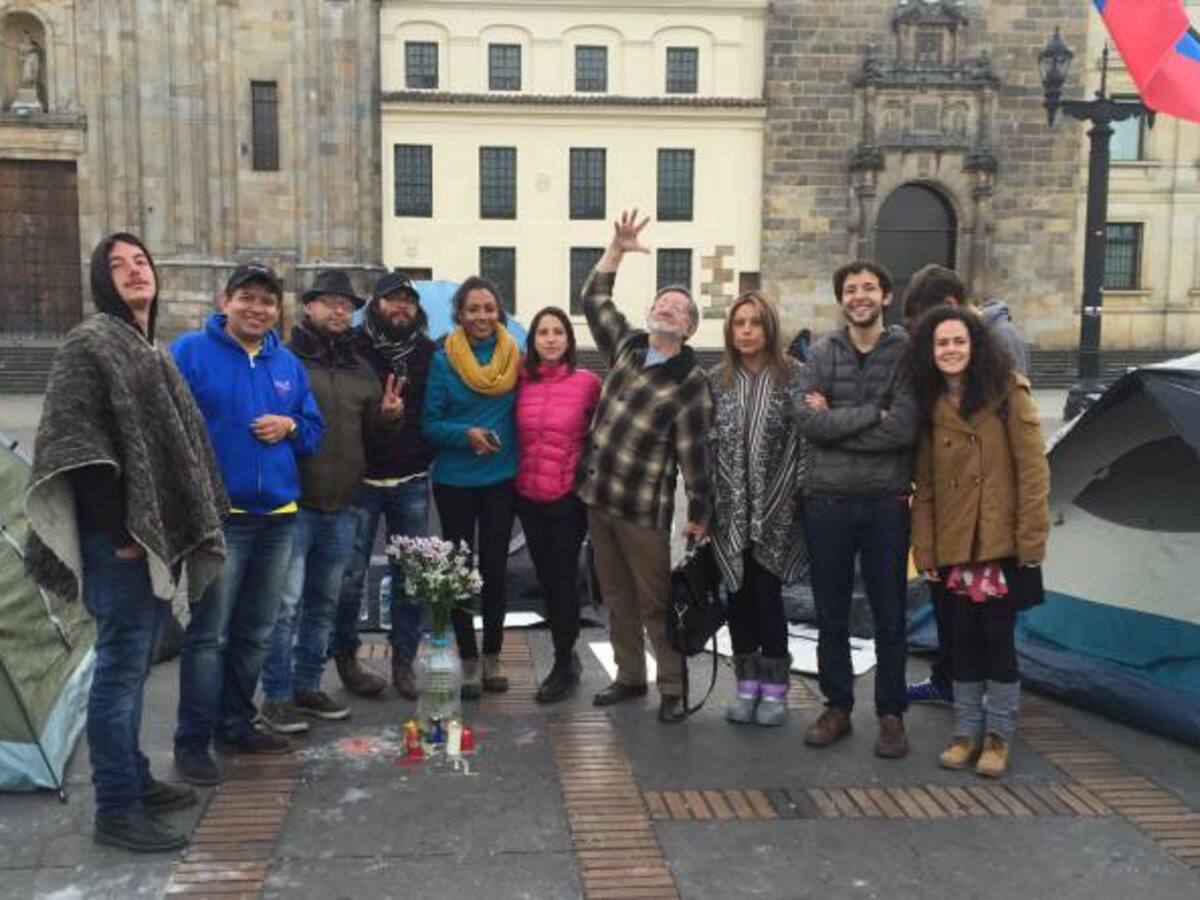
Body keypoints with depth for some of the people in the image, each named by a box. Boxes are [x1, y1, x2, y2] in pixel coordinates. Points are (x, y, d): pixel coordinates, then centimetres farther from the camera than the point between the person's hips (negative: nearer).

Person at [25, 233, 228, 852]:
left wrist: (179, 527, 15)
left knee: (134, 664, 16)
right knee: (120, 666, -4)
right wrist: (118, 531, -19)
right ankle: (116, 809, 5)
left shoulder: (153, 352, 18)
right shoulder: (89, 344, -9)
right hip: (119, 537, -9)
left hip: (158, 531, 9)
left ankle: (134, 781, 28)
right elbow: (77, 444, -16)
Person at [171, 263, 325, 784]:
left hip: (279, 516, 6)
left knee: (256, 633, 14)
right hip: (218, 516, -6)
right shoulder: (191, 352, -5)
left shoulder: (288, 364, 12)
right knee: (209, 634, -4)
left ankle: (235, 724, 29)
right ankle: (191, 742, 8)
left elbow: (314, 428, 18)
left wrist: (290, 426, -5)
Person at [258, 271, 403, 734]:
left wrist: (387, 414, -1)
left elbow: (370, 429, 19)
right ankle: (277, 696, 6)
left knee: (324, 602, 15)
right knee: (287, 603, -6)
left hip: (341, 505, 7)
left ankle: (308, 685, 28)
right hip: (294, 502, -7)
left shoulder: (359, 370, 15)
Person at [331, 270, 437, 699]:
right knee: (352, 574, 2)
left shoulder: (428, 352, 8)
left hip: (412, 482, 3)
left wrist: (426, 453, 3)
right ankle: (345, 658, 18)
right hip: (361, 479, -3)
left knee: (411, 576, 5)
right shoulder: (353, 348, -4)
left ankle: (404, 661, 17)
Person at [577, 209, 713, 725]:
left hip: (644, 507, -6)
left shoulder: (691, 383, -10)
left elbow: (694, 453, -11)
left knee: (655, 602, 2)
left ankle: (673, 688, 15)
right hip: (598, 494, 6)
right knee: (616, 596, 16)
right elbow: (594, 297, 16)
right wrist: (617, 248, 7)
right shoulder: (625, 345, 7)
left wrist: (700, 514, -10)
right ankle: (629, 676, 30)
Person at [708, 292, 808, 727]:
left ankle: (774, 690, 11)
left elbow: (808, 436, -5)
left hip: (775, 508, -3)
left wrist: (803, 494, -12)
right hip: (731, 508, 3)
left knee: (767, 594, -4)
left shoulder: (794, 375, -1)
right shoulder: (717, 380, 9)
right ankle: (747, 686, 20)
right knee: (739, 595, 8)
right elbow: (706, 441, 9)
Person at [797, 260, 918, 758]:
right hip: (827, 501, 2)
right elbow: (808, 423, -11)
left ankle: (891, 713, 23)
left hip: (887, 501, -2)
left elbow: (905, 428, -16)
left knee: (889, 615, 9)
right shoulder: (822, 354, 3)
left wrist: (836, 422, -12)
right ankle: (837, 707, 27)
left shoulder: (906, 352, -3)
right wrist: (873, 413, -16)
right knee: (831, 614, 12)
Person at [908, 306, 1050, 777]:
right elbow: (924, 484, 9)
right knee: (964, 636, 11)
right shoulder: (929, 404, 7)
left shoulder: (1008, 392, -6)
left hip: (1002, 543, -4)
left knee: (997, 635, 3)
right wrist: (925, 549, 3)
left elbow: (1033, 470, -8)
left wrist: (1031, 540, -12)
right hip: (952, 546, 4)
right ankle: (966, 730, 24)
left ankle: (998, 734, 19)